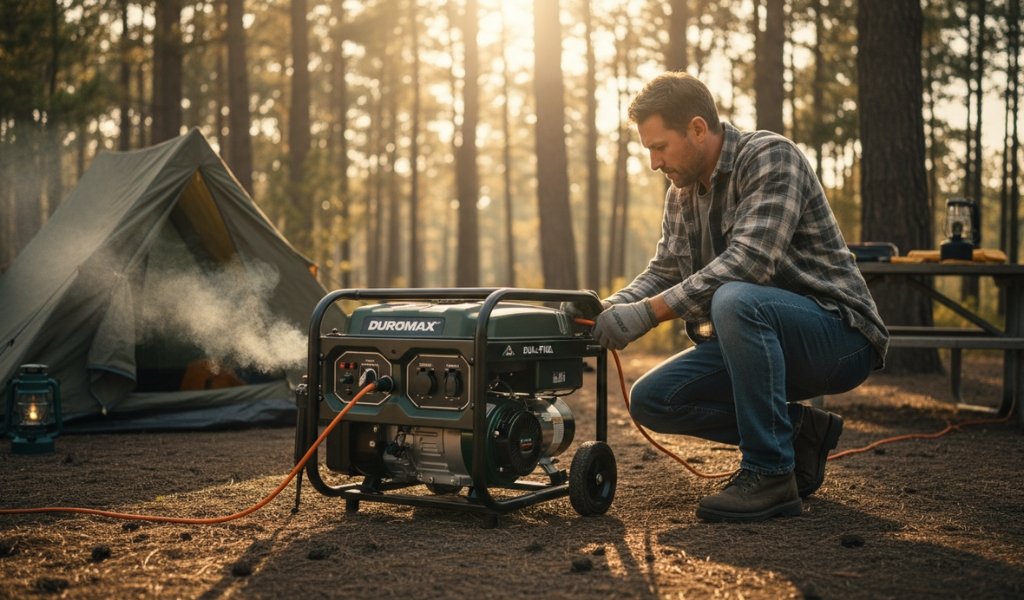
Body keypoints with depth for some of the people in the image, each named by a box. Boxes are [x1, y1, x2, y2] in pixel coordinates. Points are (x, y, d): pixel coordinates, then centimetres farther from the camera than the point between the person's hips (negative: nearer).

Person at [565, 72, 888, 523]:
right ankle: (795, 432, 7)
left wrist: (648, 312, -32)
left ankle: (770, 474, -24)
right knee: (651, 400, -6)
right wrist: (610, 307, -13)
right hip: (758, 337, 8)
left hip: (839, 334, -8)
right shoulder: (681, 194, 9)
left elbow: (750, 261, -30)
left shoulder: (771, 157, -17)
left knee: (736, 300, -38)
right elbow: (663, 271, 7)